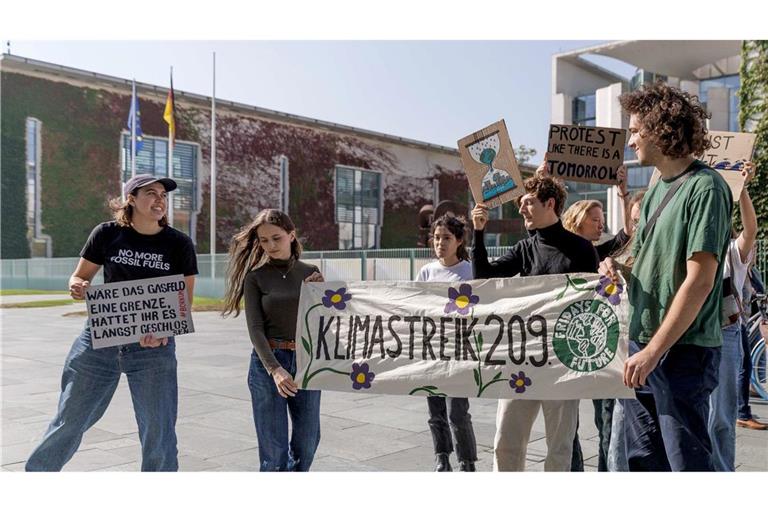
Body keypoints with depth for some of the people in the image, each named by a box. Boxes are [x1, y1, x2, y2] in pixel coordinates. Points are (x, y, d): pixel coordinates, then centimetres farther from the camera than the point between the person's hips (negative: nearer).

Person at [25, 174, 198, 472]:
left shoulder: (179, 244, -3)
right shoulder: (107, 234, -2)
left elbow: (185, 300, -1)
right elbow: (79, 277, 8)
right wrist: (78, 288, -17)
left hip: (153, 347, 0)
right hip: (100, 340, 1)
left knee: (159, 433, 1)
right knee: (70, 420, 12)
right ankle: (38, 470, 38)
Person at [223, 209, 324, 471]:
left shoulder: (311, 272, 7)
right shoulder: (255, 277, -1)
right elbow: (255, 328, -10)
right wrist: (275, 369, -23)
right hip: (268, 363, -3)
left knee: (307, 440, 10)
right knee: (274, 448, 1)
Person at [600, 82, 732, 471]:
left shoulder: (705, 187, -12)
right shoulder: (657, 190, 14)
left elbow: (699, 281, -19)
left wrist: (654, 351, -20)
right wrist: (620, 271, -1)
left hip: (683, 351, -8)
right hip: (643, 345, 8)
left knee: (687, 461, 1)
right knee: (643, 458, 15)